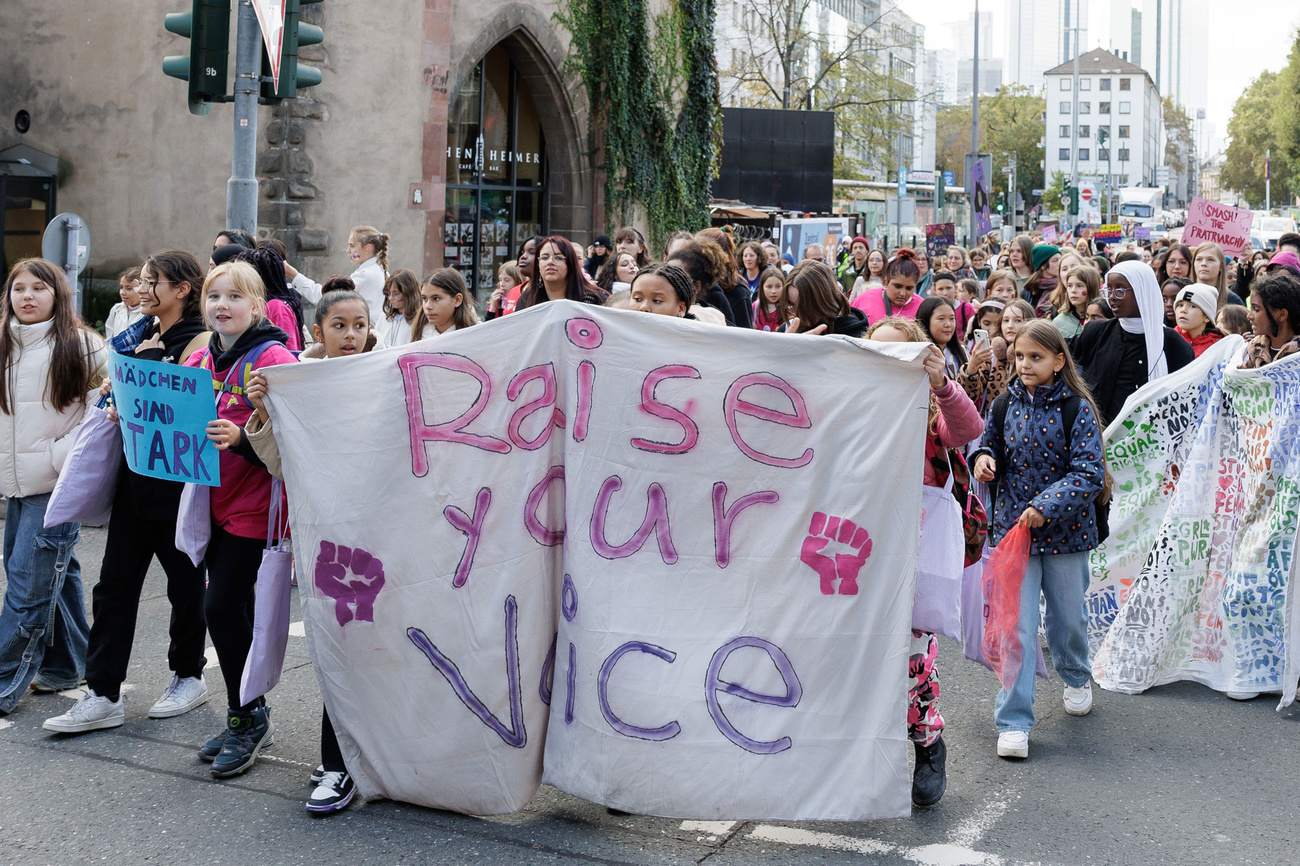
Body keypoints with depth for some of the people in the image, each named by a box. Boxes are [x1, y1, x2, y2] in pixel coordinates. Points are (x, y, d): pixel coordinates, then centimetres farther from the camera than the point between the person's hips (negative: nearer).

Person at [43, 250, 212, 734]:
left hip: (177, 480, -7)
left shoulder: (199, 341, -11)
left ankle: (189, 676, 26)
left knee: (185, 581, 9)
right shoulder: (144, 334, 13)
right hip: (137, 473, 8)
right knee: (114, 584, 4)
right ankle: (103, 696, 8)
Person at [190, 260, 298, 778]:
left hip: (254, 503, -7)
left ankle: (247, 716, 7)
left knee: (221, 606, -9)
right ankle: (247, 718, 24)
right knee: (234, 609, 12)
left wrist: (242, 437, -32)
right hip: (216, 501, 7)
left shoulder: (273, 358, -12)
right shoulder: (199, 362, 10)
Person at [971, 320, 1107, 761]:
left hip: (1065, 529, -1)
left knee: (1068, 616, 17)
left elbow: (1090, 474, -13)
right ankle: (1013, 721, 0)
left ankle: (1076, 677, 48)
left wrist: (1046, 505, -24)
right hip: (1012, 527, 1)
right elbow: (990, 442, 17)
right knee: (1016, 624, -5)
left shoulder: (1077, 409, -9)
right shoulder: (1005, 405, 0)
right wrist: (984, 457, -7)